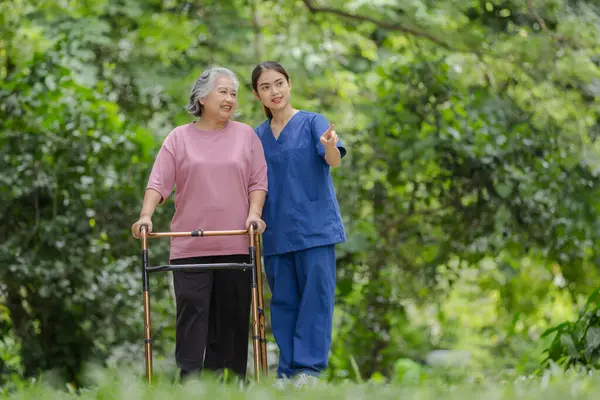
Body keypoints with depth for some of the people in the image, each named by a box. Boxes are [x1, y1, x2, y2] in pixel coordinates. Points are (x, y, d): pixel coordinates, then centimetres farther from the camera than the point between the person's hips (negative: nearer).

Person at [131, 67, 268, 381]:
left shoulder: (246, 135, 11)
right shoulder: (179, 138, 6)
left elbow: (257, 181, 8)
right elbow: (158, 182, -1)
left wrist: (254, 214, -8)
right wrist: (146, 216, -16)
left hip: (235, 245, 1)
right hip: (190, 246, -1)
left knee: (232, 318, 3)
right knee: (192, 312, -7)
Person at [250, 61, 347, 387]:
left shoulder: (312, 122, -4)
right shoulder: (257, 136, 10)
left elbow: (333, 160, -22)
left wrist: (330, 147, -44)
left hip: (315, 226, -4)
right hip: (276, 233, 5)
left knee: (316, 295, -4)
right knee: (283, 301, 7)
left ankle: (309, 368, -1)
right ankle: (288, 371, 12)